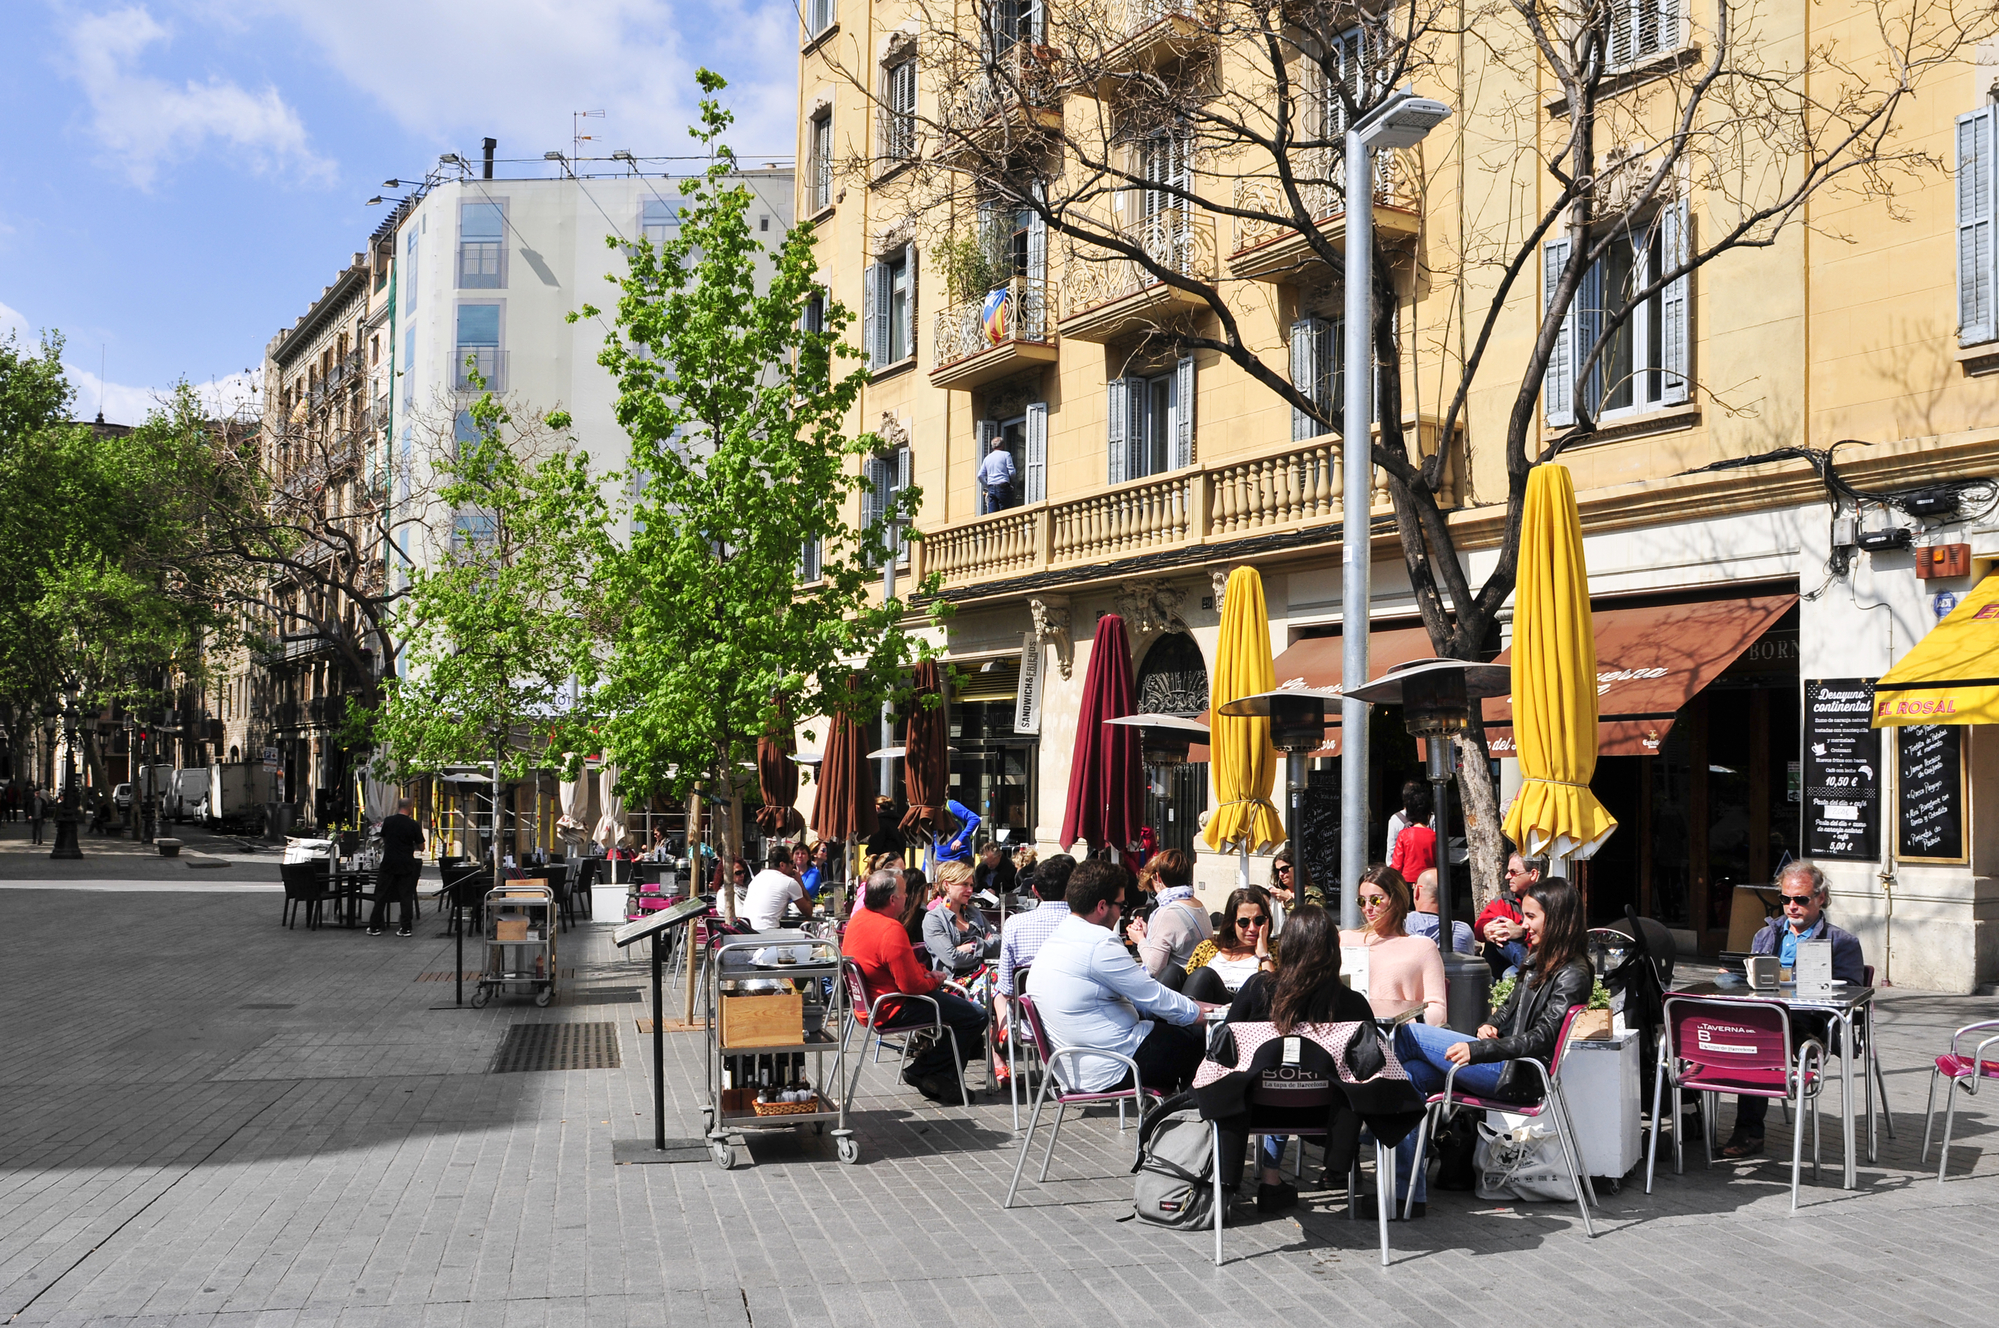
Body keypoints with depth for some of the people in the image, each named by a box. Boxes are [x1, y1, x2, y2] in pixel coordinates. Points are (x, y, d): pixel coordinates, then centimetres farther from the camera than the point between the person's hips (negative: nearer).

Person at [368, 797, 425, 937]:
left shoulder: (388, 821, -2)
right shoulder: (413, 825, -8)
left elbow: (383, 839, 14)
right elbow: (421, 847, -1)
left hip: (388, 862, 1)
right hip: (406, 864, -1)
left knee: (381, 895, 9)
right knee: (406, 896, 5)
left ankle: (374, 927, 11)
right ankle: (405, 928, 5)